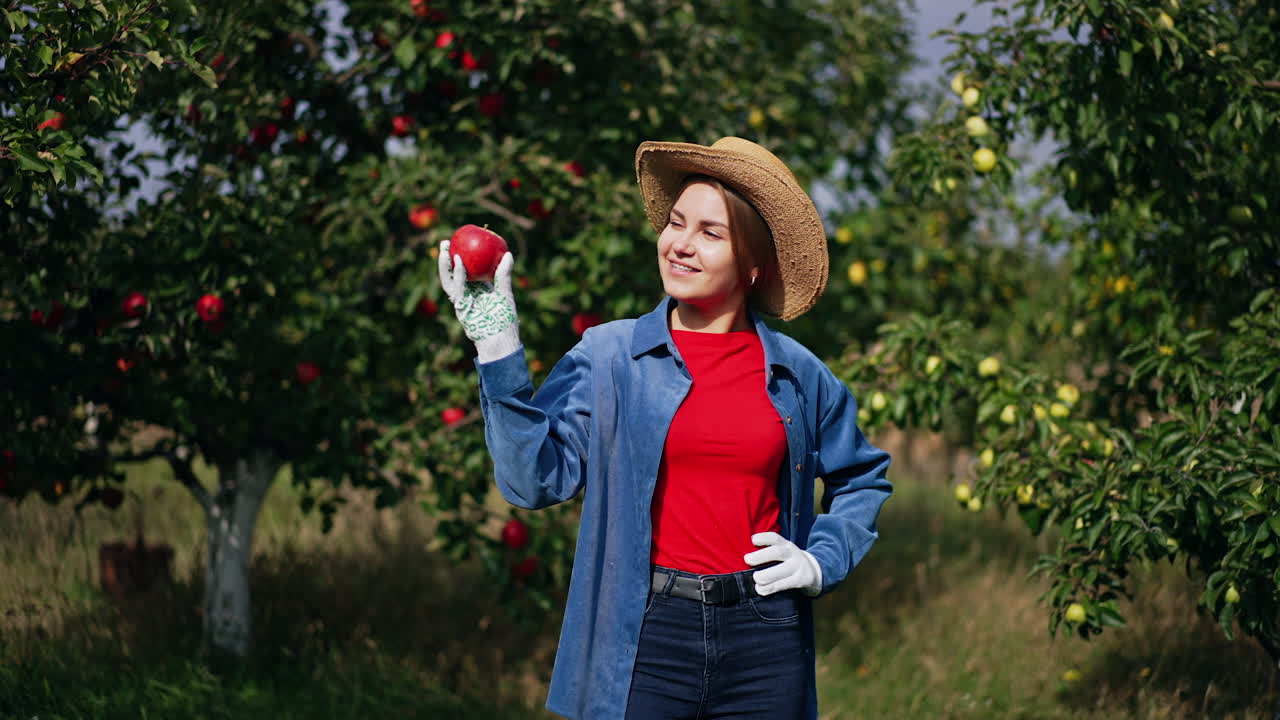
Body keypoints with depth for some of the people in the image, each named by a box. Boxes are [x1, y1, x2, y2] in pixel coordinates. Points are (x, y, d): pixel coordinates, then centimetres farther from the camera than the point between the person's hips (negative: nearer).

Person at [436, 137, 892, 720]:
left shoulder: (797, 375, 8)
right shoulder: (608, 358, 2)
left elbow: (863, 480, 23)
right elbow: (537, 477, -8)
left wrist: (821, 561, 6)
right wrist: (498, 352, -14)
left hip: (764, 642, 2)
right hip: (646, 636, -2)